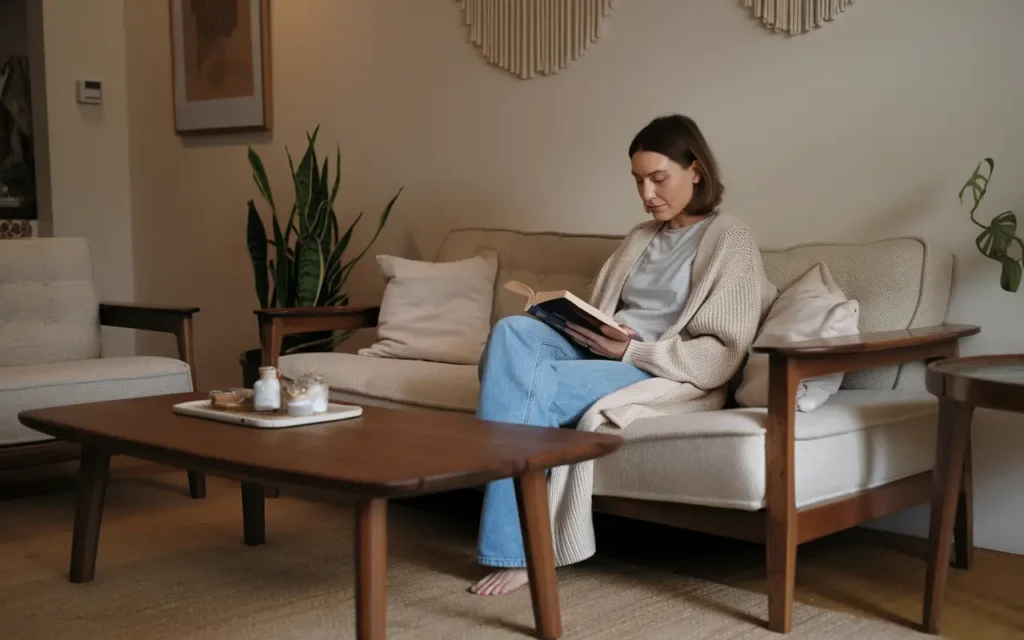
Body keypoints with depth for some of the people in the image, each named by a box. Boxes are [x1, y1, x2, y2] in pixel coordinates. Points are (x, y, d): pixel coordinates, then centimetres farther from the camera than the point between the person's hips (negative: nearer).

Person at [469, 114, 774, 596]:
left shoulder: (730, 240, 1)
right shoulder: (641, 237, 24)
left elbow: (721, 356, -8)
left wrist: (632, 351, -17)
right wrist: (577, 321, -4)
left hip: (667, 380, -7)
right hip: (603, 357, 7)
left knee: (532, 382, -29)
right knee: (512, 331, -25)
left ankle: (518, 549, -21)